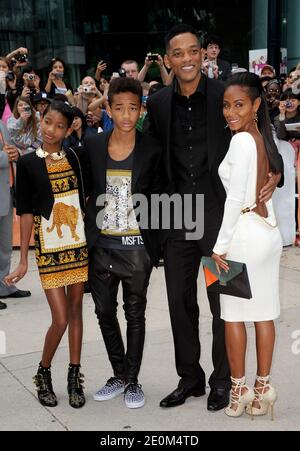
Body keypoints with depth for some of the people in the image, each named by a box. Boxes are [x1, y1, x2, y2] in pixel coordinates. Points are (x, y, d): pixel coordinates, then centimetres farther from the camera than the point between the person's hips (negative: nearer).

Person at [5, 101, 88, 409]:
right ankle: (43, 374, 20)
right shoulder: (28, 163, -4)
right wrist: (23, 261, -6)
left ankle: (74, 377, 20)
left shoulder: (72, 158, 6)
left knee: (75, 311, 8)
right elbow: (26, 212, -5)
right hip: (49, 249, -3)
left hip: (79, 245, 4)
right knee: (60, 319, -4)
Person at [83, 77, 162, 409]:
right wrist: (84, 233, 5)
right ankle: (119, 375, 30)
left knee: (135, 314, 8)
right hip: (101, 245, 3)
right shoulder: (93, 146, 2)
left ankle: (132, 380, 22)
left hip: (136, 246, -3)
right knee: (105, 312, 13)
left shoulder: (152, 149, -5)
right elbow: (86, 189, 10)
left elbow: (157, 195, 2)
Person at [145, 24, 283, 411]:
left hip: (219, 214, -3)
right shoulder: (158, 104, 5)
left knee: (222, 302, 7)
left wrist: (274, 173, -19)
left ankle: (222, 381, 24)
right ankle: (189, 378, 28)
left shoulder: (224, 95, -6)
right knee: (180, 301, 11)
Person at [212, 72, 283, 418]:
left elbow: (235, 198, -18)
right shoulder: (264, 139, 10)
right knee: (264, 313, 10)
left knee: (233, 314, 4)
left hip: (245, 233, -8)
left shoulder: (241, 141, -15)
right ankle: (263, 389, 17)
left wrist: (220, 245, -14)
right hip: (270, 232, 8)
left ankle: (239, 389, 13)